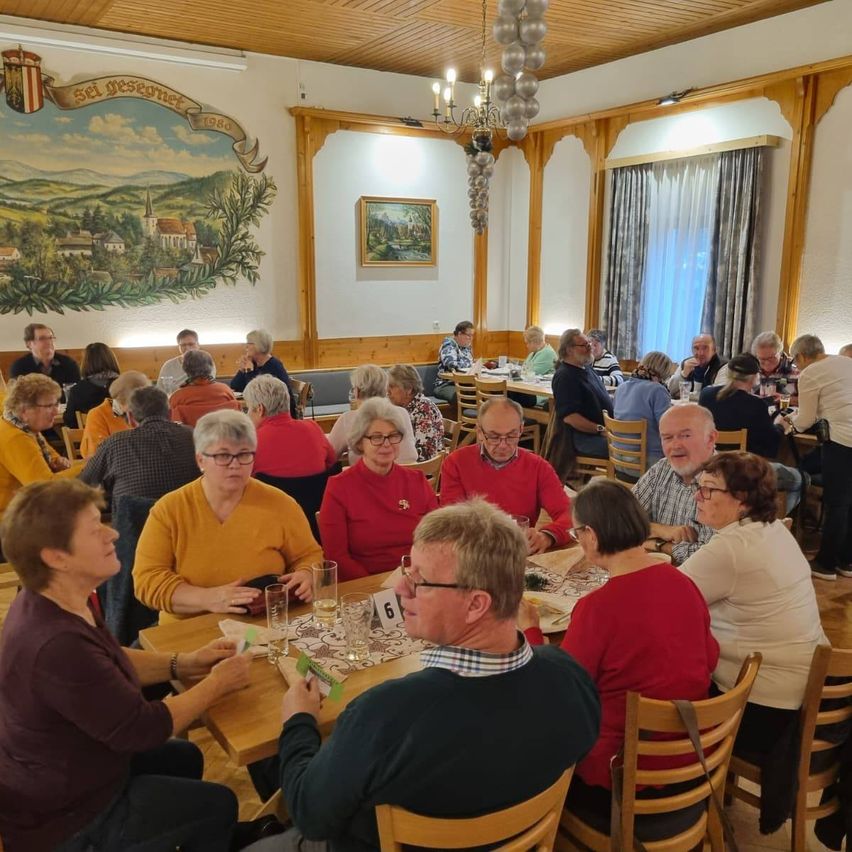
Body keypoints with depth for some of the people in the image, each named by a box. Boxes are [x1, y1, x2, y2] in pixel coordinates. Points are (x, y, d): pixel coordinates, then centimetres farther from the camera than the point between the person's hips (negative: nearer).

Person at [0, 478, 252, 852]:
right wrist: (216, 684, -15)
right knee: (218, 805, 5)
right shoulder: (58, 646, -39)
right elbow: (143, 729, -28)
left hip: (55, 774, 9)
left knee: (184, 757, 25)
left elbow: (112, 663, 9)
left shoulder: (50, 602, -7)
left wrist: (184, 664, -3)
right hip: (63, 821, -9)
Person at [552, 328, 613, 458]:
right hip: (585, 437, -9)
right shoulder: (565, 377, -13)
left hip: (607, 429, 10)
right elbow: (569, 417, -21)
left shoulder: (586, 367, 17)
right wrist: (600, 430, -22)